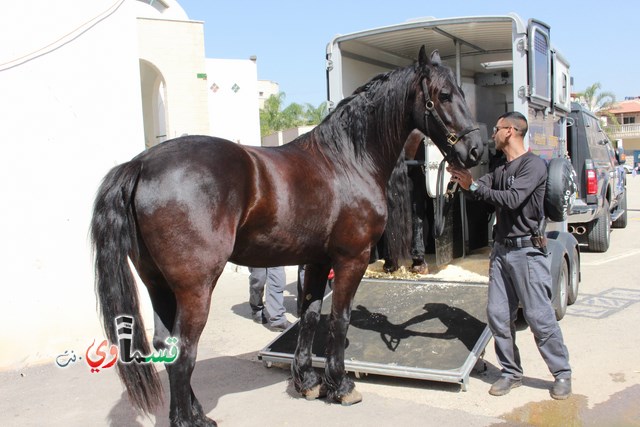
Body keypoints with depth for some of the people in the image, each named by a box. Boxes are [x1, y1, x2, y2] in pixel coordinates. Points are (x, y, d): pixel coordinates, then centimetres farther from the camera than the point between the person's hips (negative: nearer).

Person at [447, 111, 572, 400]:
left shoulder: (533, 165, -10)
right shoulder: (500, 170, 16)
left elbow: (513, 199, -22)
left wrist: (473, 185, -23)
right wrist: (462, 177, -8)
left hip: (527, 250, -7)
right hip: (501, 249, 8)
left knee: (539, 316, -2)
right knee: (498, 314, 7)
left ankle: (562, 373, 15)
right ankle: (511, 373, 19)